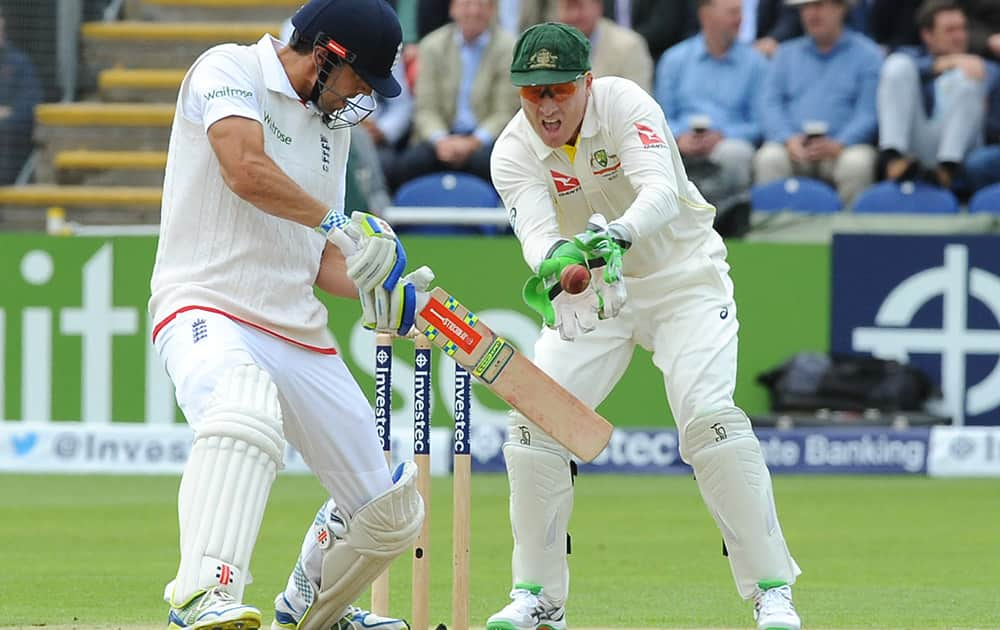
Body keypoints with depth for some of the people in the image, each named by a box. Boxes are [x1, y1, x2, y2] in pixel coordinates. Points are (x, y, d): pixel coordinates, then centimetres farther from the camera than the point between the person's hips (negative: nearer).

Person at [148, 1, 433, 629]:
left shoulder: (333, 124, 19)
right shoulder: (228, 71, -4)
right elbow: (246, 171, -22)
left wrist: (369, 286, 1)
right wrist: (339, 223, -17)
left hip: (300, 336, 8)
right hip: (206, 311, -8)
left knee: (391, 512, 7)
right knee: (245, 410, -43)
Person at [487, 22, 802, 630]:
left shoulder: (624, 103, -22)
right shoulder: (514, 153, -13)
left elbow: (661, 190, -37)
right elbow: (534, 230, -31)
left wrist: (619, 233, -59)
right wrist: (553, 261, -55)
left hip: (683, 277, -4)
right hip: (592, 291, 4)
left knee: (708, 415, -22)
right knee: (534, 418, -9)